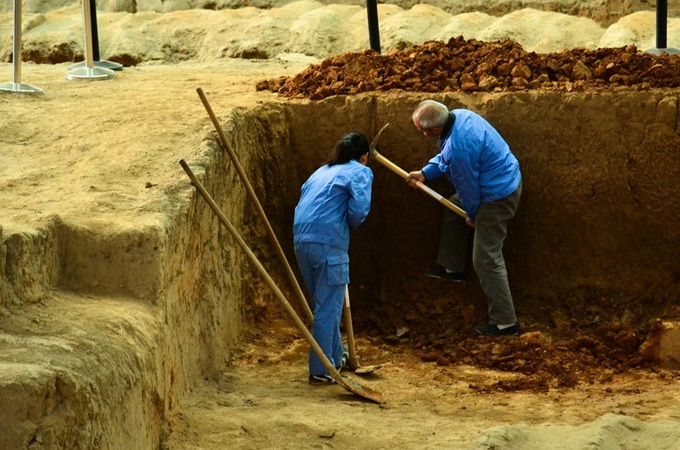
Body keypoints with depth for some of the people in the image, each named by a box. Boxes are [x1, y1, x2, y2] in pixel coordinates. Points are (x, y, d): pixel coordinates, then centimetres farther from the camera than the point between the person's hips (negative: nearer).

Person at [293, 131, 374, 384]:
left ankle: (337, 358, 36)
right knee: (328, 309, -2)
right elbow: (359, 209, -12)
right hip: (328, 243, -8)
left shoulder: (321, 171, 24)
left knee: (325, 305, 22)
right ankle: (321, 371, -2)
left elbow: (304, 200, 18)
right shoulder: (360, 172, 3)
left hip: (301, 240, 8)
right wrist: (350, 226, 9)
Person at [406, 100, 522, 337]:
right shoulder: (459, 115, -5)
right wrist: (425, 173, 6)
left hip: (498, 197, -10)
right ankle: (453, 268, 43)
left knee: (486, 260, -3)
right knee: (453, 209, 30)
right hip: (507, 180, 10)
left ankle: (505, 322, 2)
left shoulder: (459, 149, -34)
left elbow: (468, 188, -18)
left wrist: (473, 216, -1)